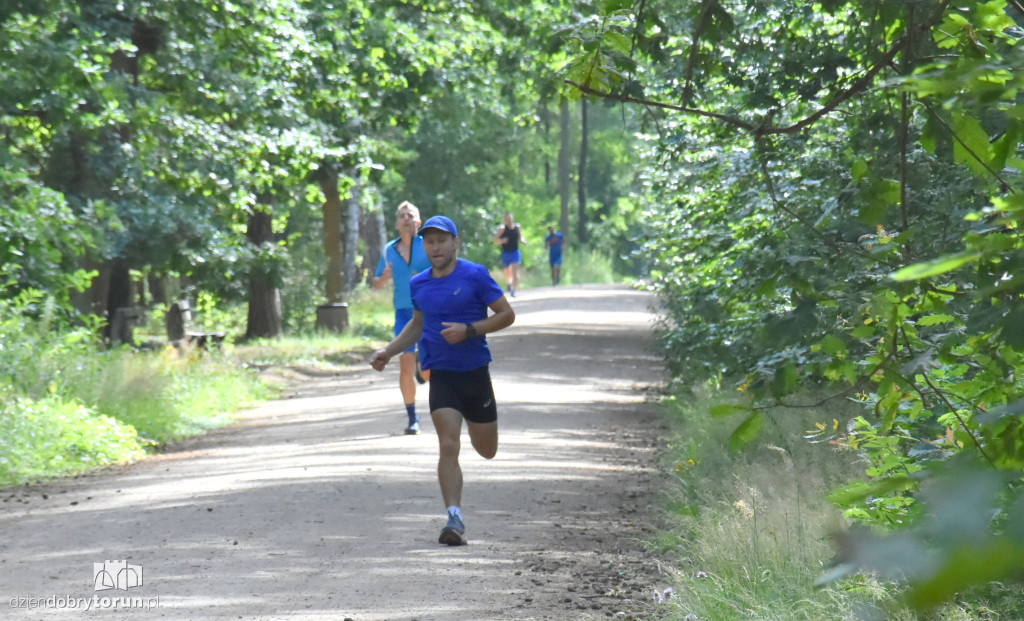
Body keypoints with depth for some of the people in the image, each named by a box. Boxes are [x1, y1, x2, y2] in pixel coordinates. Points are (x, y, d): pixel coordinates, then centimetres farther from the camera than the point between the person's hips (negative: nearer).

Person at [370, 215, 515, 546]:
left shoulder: (475, 275, -8)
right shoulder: (419, 284, 6)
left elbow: (507, 315, -6)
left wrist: (468, 330, -18)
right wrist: (389, 351, 12)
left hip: (475, 372, -2)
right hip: (441, 375, 2)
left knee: (487, 451, 14)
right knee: (448, 447, -15)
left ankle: (475, 422, 50)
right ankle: (455, 518, -16)